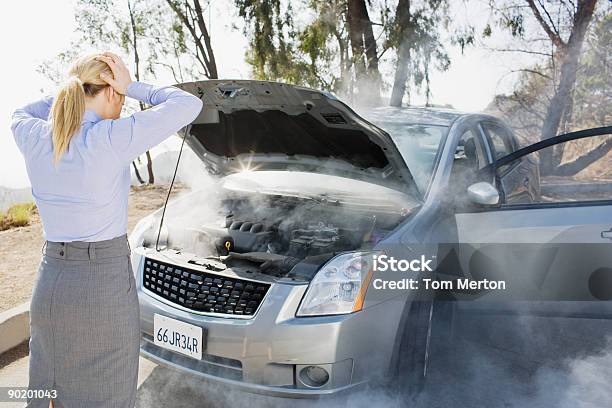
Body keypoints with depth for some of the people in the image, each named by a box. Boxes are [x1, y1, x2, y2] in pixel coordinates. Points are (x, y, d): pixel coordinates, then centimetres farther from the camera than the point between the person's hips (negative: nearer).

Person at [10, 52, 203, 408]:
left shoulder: (34, 138, -1)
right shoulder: (111, 138, -17)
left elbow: (21, 115, 25)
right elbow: (189, 105, -13)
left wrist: (72, 92, 13)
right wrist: (132, 88, -3)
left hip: (49, 285, 6)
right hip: (105, 288, -6)